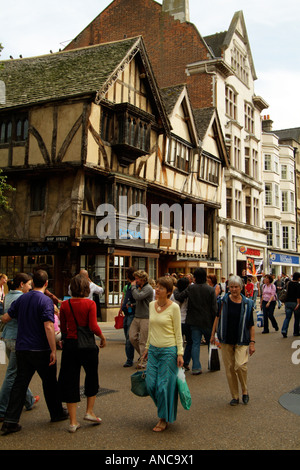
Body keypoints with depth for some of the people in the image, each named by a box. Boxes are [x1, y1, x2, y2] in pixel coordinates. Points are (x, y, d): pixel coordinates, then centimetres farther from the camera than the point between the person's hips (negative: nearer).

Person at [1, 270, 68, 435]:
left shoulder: (21, 299, 6)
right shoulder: (45, 301, -14)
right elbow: (48, 327, -20)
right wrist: (53, 350, -18)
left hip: (21, 348, 5)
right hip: (40, 350, -5)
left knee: (20, 383, 7)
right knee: (49, 382, 12)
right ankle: (57, 413, 27)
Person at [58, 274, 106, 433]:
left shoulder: (65, 304, -1)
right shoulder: (90, 304, -11)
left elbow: (63, 327, 7)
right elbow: (94, 327, -16)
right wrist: (102, 337, 2)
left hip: (70, 344, 3)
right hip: (87, 345, -3)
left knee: (70, 381, 9)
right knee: (92, 377, 20)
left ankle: (73, 421, 12)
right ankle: (89, 412, 22)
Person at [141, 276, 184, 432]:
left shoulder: (174, 307, -10)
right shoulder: (152, 305, 7)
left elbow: (178, 332, -7)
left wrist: (180, 353, -10)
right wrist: (147, 347, 18)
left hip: (169, 350, -5)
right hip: (153, 349, 6)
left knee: (164, 384, 0)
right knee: (150, 383, 4)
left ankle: (164, 419, 18)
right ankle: (165, 408, 30)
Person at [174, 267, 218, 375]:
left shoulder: (190, 288, -8)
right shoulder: (210, 289, -9)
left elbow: (179, 297, 0)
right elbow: (214, 308, -8)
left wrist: (175, 291, 22)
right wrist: (214, 322, 1)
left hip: (194, 321, 1)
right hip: (207, 322, 0)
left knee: (195, 343, 6)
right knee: (210, 342, 16)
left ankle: (196, 367, 3)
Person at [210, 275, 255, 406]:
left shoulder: (247, 303, -2)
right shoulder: (223, 301, 0)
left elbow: (251, 325, 2)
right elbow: (218, 318, 12)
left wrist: (252, 342, -1)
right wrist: (213, 334, 12)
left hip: (242, 341, -2)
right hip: (226, 340, 2)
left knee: (240, 365, -18)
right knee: (229, 368, 5)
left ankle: (245, 391, 7)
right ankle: (235, 396, 20)